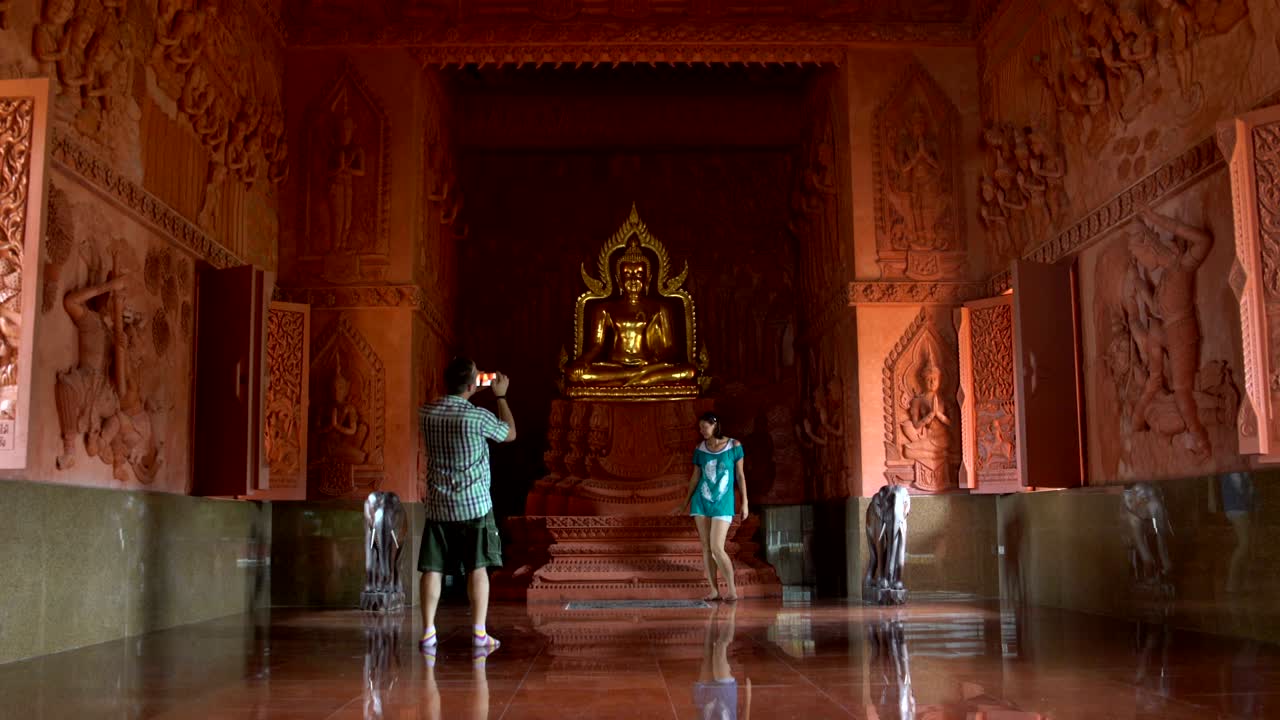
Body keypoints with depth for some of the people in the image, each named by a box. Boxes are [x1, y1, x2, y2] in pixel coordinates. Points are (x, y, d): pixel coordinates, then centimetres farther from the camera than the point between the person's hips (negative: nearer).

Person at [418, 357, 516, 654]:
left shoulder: (426, 413, 0)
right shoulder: (478, 417, -13)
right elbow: (510, 434, 7)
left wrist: (470, 391, 25)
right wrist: (500, 396, 17)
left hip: (438, 504, 3)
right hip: (474, 504, -3)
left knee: (432, 568, 5)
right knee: (477, 567, 4)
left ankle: (428, 631, 3)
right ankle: (479, 633, 5)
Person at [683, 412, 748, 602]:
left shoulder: (734, 446, -5)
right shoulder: (700, 449, 3)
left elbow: (740, 475, -1)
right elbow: (695, 476, 12)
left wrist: (745, 503, -2)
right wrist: (688, 500, 15)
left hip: (723, 504, -4)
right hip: (701, 502, 4)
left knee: (717, 548, -13)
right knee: (706, 547, 5)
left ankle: (732, 589, -1)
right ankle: (714, 590, 13)